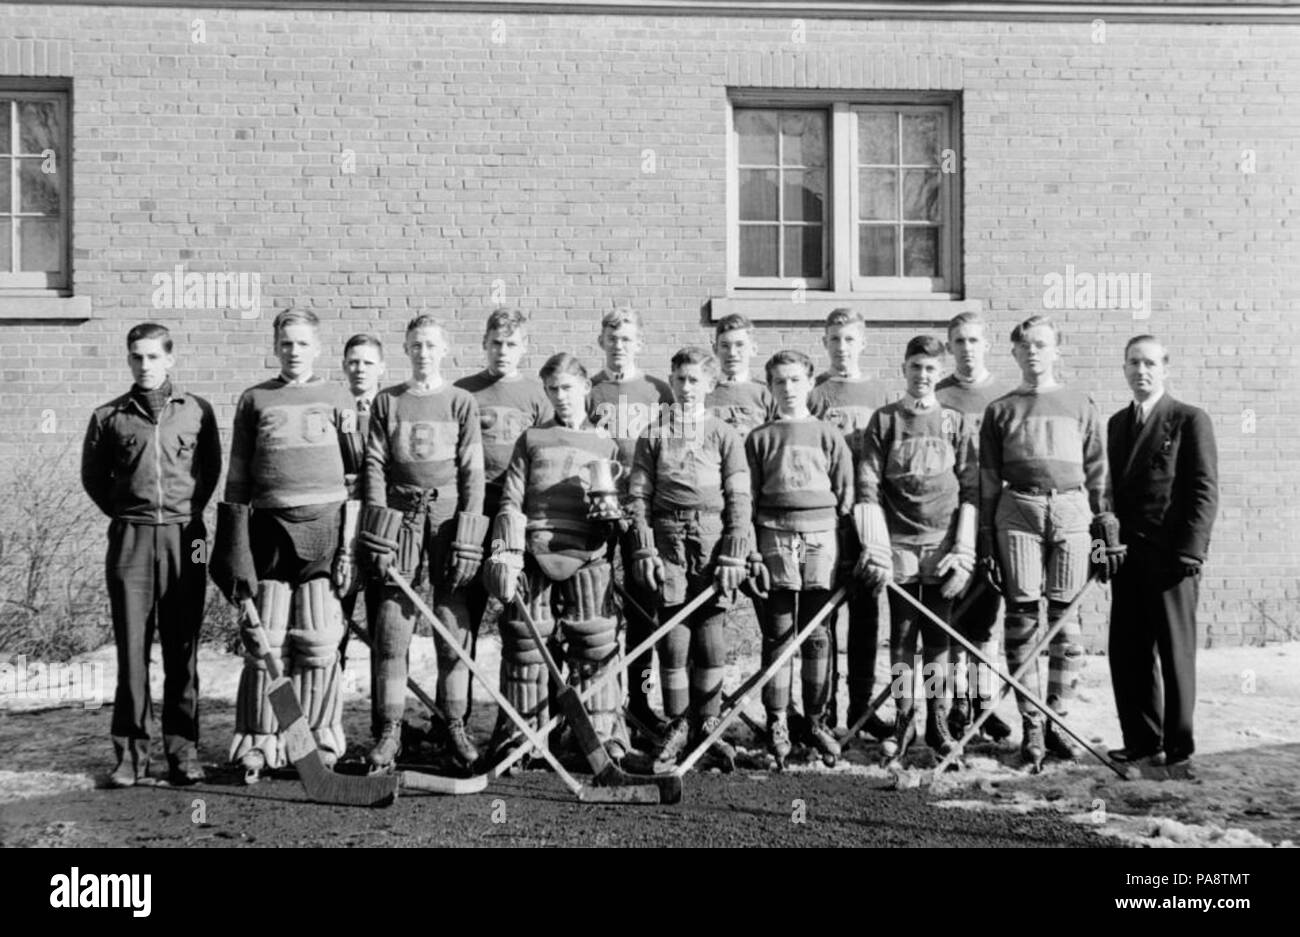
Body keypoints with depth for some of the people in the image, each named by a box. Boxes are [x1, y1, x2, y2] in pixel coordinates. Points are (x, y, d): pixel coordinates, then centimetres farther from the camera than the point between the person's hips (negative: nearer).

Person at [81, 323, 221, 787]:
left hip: (185, 539, 0)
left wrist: (189, 512, 10)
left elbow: (211, 468, 14)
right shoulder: (108, 417, 6)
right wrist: (125, 513, 9)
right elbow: (93, 475, 15)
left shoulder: (197, 411, 5)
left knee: (182, 649, 3)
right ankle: (131, 752, 7)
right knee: (131, 648, 1)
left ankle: (182, 749, 8)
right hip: (130, 540, 0)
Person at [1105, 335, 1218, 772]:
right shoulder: (1116, 424, 15)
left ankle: (1178, 748, 11)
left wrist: (1188, 551, -15)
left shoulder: (1190, 420, -2)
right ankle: (1141, 740, 17)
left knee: (1175, 654, 2)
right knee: (1126, 653, 6)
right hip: (1127, 555, 6)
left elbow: (1205, 491, -8)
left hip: (1171, 557, -5)